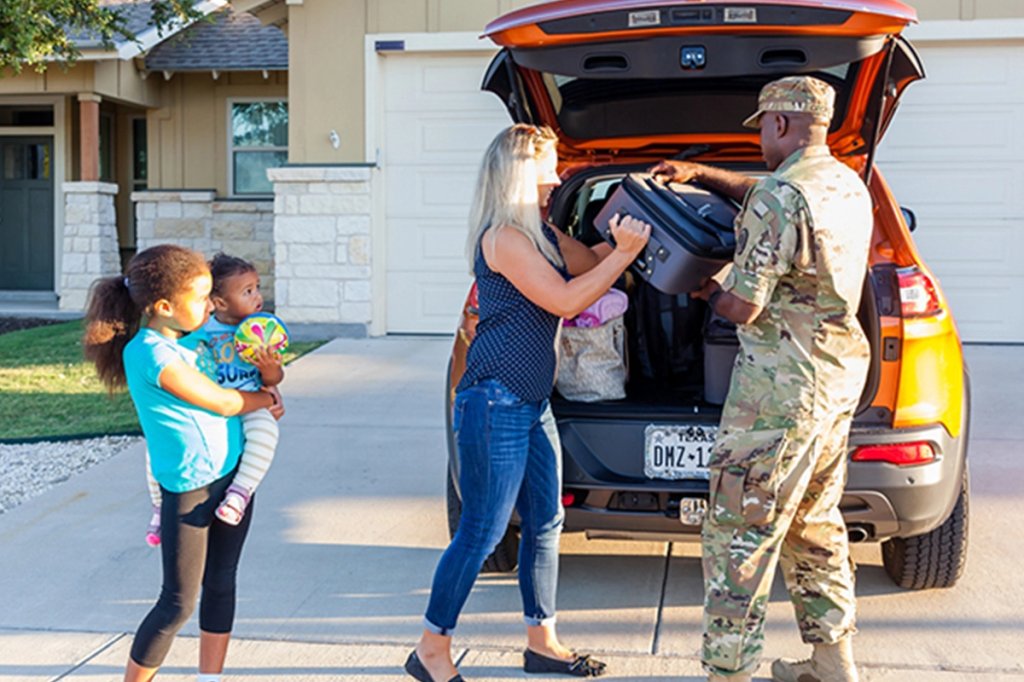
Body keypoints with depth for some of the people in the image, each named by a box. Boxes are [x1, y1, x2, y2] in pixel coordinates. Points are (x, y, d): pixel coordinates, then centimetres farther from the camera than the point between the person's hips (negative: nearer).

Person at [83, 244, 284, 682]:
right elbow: (222, 404, -14)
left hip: (231, 477, 8)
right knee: (178, 604, 1)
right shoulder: (151, 353, -21)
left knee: (221, 585, 15)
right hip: (189, 489, -8)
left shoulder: (185, 338, 5)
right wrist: (267, 399, 3)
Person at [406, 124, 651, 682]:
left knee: (546, 523, 15)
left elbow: (589, 262, 19)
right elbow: (565, 300, -18)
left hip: (531, 404, 10)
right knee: (481, 534, -3)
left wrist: (627, 232, 8)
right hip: (495, 404, -10)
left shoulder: (540, 233, 14)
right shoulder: (503, 237, -16)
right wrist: (625, 252, -16)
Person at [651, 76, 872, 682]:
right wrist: (700, 174, 23)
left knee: (740, 531, -3)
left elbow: (744, 307, -19)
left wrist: (706, 289, 2)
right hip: (840, 377, 10)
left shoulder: (780, 198, -18)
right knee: (816, 524, 20)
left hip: (783, 384, -10)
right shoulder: (850, 186, 11)